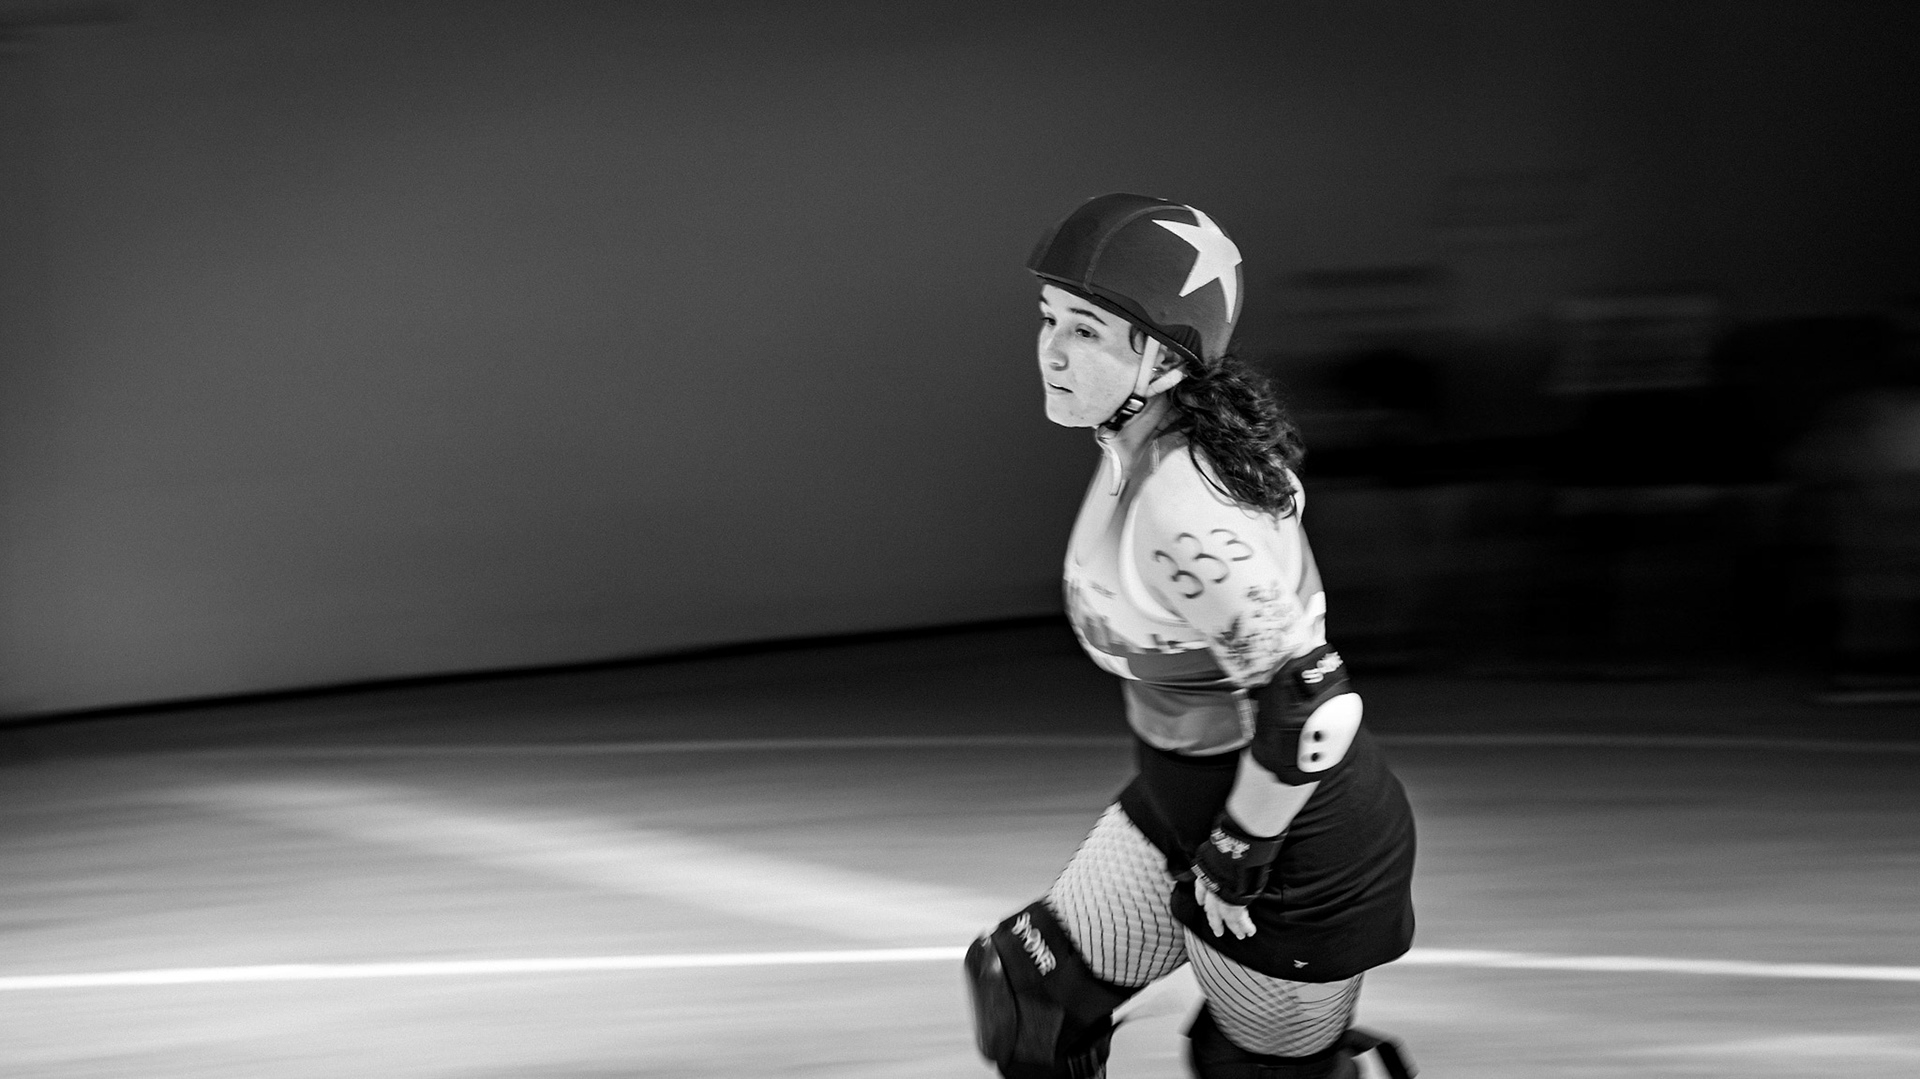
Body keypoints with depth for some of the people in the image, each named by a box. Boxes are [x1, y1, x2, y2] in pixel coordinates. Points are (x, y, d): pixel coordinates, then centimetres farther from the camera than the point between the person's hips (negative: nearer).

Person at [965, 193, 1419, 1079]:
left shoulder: (1186, 519, -32)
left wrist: (1232, 861, -20)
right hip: (1188, 802, 9)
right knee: (1026, 995, 13)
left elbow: (1312, 703, -33)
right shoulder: (1141, 446, -3)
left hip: (1293, 841, -9)